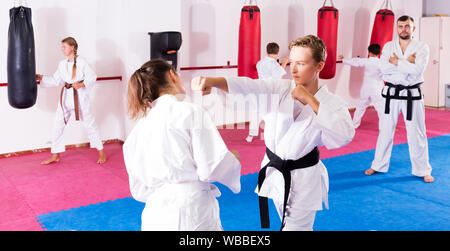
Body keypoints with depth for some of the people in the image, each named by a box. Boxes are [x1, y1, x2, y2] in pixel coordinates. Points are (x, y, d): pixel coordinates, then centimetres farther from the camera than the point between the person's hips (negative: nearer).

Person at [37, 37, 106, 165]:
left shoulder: (81, 61, -7)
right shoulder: (62, 64, 10)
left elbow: (92, 77, -8)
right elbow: (56, 80, 14)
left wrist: (81, 84, -22)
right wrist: (41, 78, 7)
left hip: (80, 96, -6)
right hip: (66, 96, 6)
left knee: (89, 123, 1)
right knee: (57, 125, 6)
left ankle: (101, 153, 14)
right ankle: (55, 156, 19)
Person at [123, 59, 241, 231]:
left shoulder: (138, 129, 6)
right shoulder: (191, 112, -10)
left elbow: (139, 190, 12)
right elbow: (211, 168, -13)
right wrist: (232, 159, 6)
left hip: (155, 216, 5)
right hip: (193, 215, -5)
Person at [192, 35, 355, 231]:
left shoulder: (332, 104, -13)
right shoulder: (280, 88, -7)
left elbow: (345, 136, -30)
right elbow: (248, 86, -23)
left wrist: (311, 101, -29)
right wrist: (213, 81, -43)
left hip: (303, 181, -4)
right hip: (274, 173, 4)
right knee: (288, 221, 25)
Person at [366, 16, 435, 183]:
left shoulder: (422, 48, -2)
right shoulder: (389, 46, 4)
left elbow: (417, 70, -19)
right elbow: (384, 68, -11)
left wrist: (397, 62, -15)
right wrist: (406, 63, -16)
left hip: (412, 95, -2)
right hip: (391, 94, 2)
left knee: (417, 134, 4)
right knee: (385, 131, 10)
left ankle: (423, 171, 18)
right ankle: (379, 166, 24)